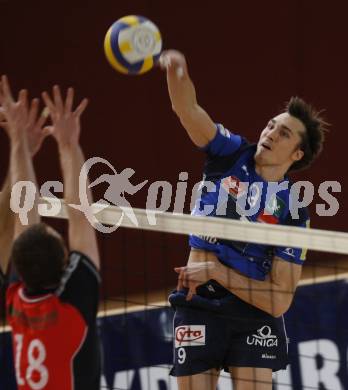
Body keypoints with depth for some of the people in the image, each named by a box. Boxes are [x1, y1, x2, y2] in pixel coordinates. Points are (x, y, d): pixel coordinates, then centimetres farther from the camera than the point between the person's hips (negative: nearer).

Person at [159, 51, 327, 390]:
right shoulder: (232, 155, 3)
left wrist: (216, 271, -15)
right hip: (199, 307, 2)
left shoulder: (293, 211, -5)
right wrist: (177, 70, -35)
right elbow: (188, 110, -13)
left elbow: (280, 300, -10)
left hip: (254, 315, -2)